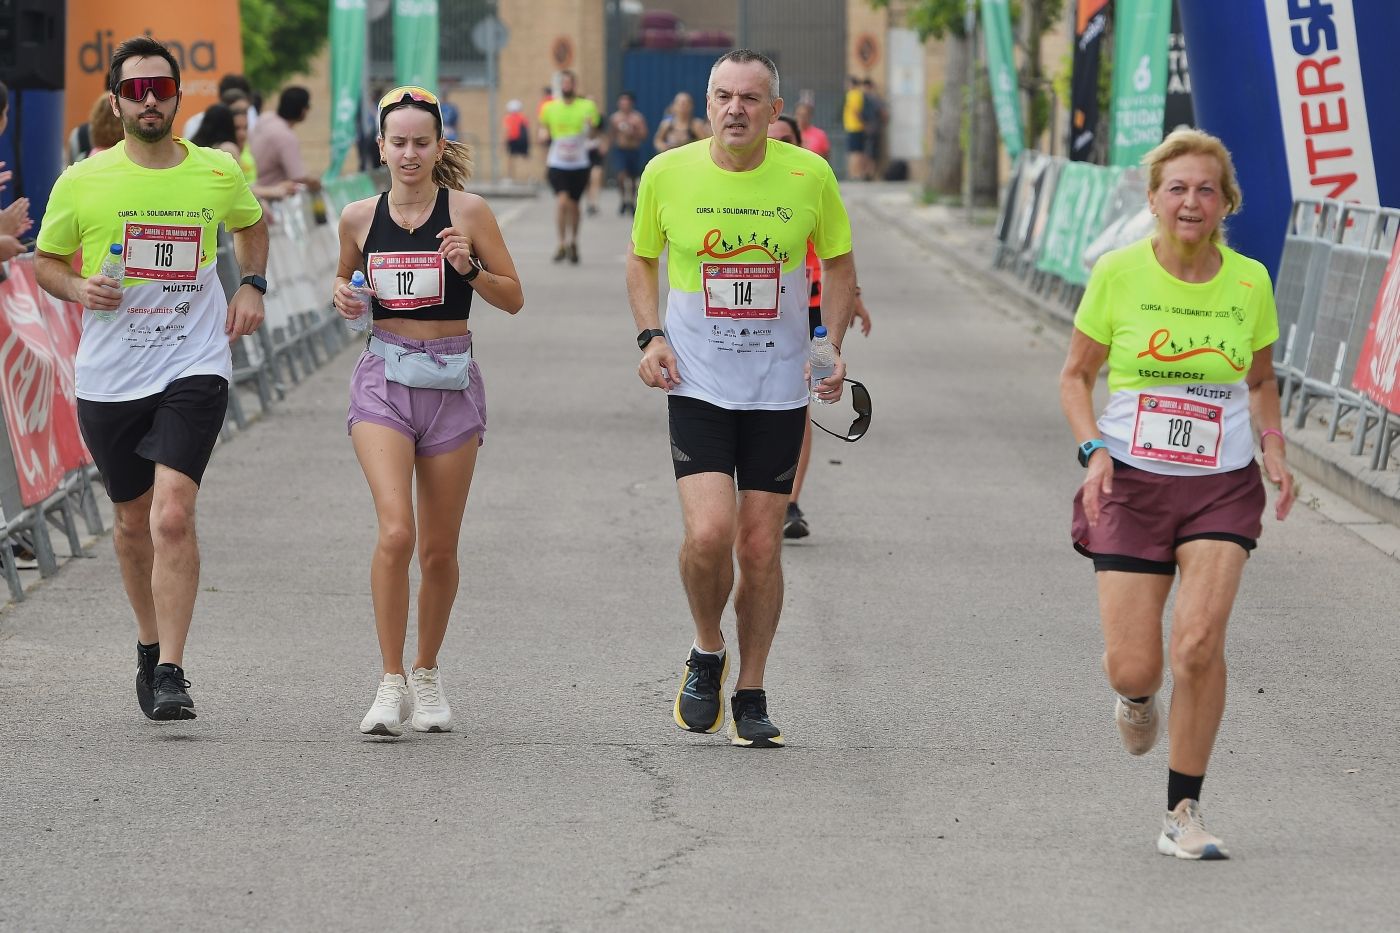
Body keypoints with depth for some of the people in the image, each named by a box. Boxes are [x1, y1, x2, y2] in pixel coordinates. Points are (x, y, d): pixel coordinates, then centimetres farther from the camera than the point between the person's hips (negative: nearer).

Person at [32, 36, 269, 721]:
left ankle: (171, 673, -17)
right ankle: (150, 644, 37)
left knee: (173, 516, -18)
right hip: (108, 375, 2)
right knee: (133, 521, 14)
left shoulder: (218, 174, 1)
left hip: (193, 368, -1)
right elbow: (46, 262, 10)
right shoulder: (82, 182, -3)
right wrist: (78, 288, -10)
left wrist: (252, 285, 8)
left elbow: (251, 223, 24)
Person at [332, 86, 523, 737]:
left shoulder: (467, 212, -3)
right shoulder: (359, 218, 3)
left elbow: (513, 299, 1)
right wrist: (343, 296, -1)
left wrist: (470, 268, -16)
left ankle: (427, 674, 27)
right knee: (395, 532, -18)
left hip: (451, 382, 0)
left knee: (439, 549, 6)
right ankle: (391, 682, -10)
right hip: (384, 378, 0)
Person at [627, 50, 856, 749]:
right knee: (709, 533, -17)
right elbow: (641, 258, 12)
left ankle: (750, 698, 19)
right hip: (696, 384, -1)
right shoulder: (667, 174, -5)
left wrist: (832, 343, -2)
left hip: (779, 389, 1)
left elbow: (838, 263, 11)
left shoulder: (810, 176, -5)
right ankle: (707, 656, 11)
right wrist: (650, 336, -2)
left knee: (760, 545, 3)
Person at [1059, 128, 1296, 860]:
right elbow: (1076, 375, 5)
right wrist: (1093, 451, -10)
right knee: (1133, 667, -6)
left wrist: (1274, 449, 0)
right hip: (1131, 483, -1)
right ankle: (1136, 695, 36)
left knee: (1200, 642, -18)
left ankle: (1183, 815, -4)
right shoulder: (1119, 273, -5)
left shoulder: (1249, 283, 1)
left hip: (1223, 488, 1)